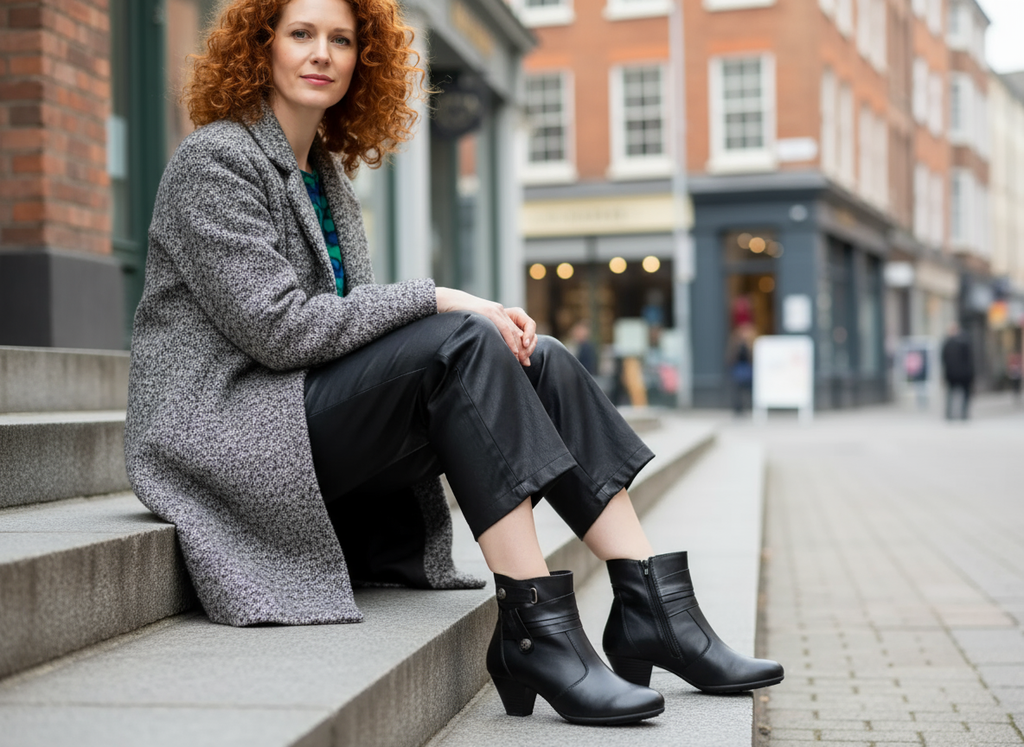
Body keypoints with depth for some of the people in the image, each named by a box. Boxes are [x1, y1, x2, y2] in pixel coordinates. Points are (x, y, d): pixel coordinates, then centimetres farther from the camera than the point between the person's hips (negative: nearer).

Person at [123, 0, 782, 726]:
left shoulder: (327, 174, 19)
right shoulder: (215, 160, -7)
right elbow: (276, 326, -18)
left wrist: (482, 319, -3)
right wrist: (439, 301, -17)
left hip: (328, 424, 8)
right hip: (230, 433, -8)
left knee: (538, 359, -9)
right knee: (461, 343, -27)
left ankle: (653, 608, -15)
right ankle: (535, 630, -31)